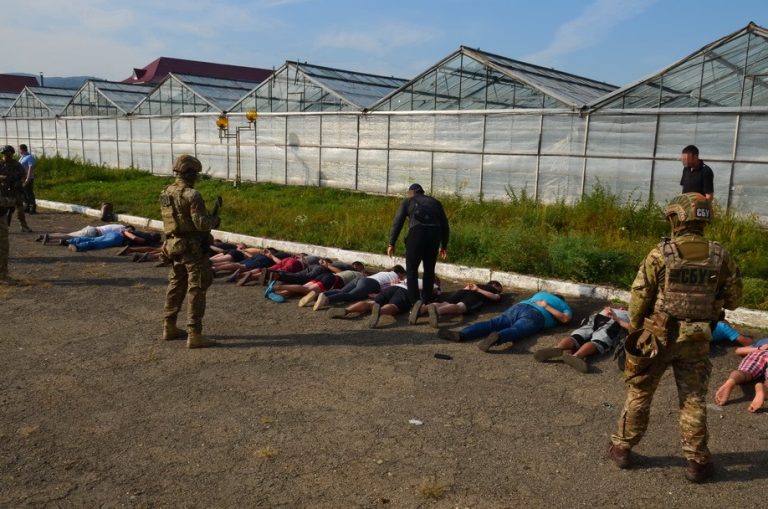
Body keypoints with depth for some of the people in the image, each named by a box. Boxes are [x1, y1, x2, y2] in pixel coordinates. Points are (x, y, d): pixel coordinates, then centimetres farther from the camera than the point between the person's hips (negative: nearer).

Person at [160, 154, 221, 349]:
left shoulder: (166, 193, 9)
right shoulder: (192, 195, -17)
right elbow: (202, 223, -20)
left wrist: (209, 217, 17)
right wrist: (215, 218, 0)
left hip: (173, 245, 8)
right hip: (193, 247, -8)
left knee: (176, 286, 20)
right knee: (196, 290, -4)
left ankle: (169, 328, 29)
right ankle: (194, 335, -4)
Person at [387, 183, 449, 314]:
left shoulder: (408, 201, 18)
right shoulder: (435, 202, 27)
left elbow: (397, 223, 9)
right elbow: (444, 224, 24)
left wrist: (391, 244, 11)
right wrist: (443, 245, 30)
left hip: (417, 233, -3)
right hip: (435, 233, 3)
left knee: (411, 269, 2)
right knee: (429, 270, 17)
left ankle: (415, 300, -12)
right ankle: (427, 300, 21)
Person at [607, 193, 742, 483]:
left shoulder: (661, 254, -14)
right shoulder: (720, 256, -6)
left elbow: (640, 296, -9)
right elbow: (733, 300, 3)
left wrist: (636, 328, 7)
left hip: (659, 335, -2)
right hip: (697, 339, 2)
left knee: (640, 393, 13)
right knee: (694, 400, 13)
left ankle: (622, 448, 23)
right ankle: (697, 462, 21)